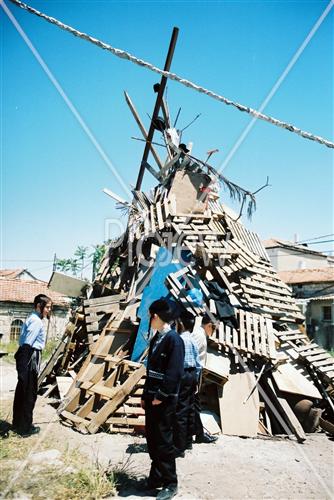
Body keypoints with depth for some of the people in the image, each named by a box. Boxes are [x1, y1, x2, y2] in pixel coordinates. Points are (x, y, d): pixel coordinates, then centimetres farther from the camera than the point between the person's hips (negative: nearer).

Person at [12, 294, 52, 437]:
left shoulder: (32, 318, 15)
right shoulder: (37, 321, -16)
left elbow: (24, 341, 14)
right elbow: (27, 343, -24)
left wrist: (21, 359, 14)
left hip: (25, 357, 10)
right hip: (30, 357, -10)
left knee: (21, 391, 18)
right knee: (29, 393, 1)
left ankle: (17, 423, 31)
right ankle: (25, 428, 11)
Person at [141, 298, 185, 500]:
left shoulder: (174, 339, -16)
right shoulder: (156, 339, 10)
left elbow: (174, 372, -21)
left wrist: (161, 396, -19)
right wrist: (145, 396, 13)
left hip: (165, 400, -8)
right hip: (152, 398, 8)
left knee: (164, 441, 1)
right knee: (152, 438, 16)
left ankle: (170, 484, 16)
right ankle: (156, 476, 31)